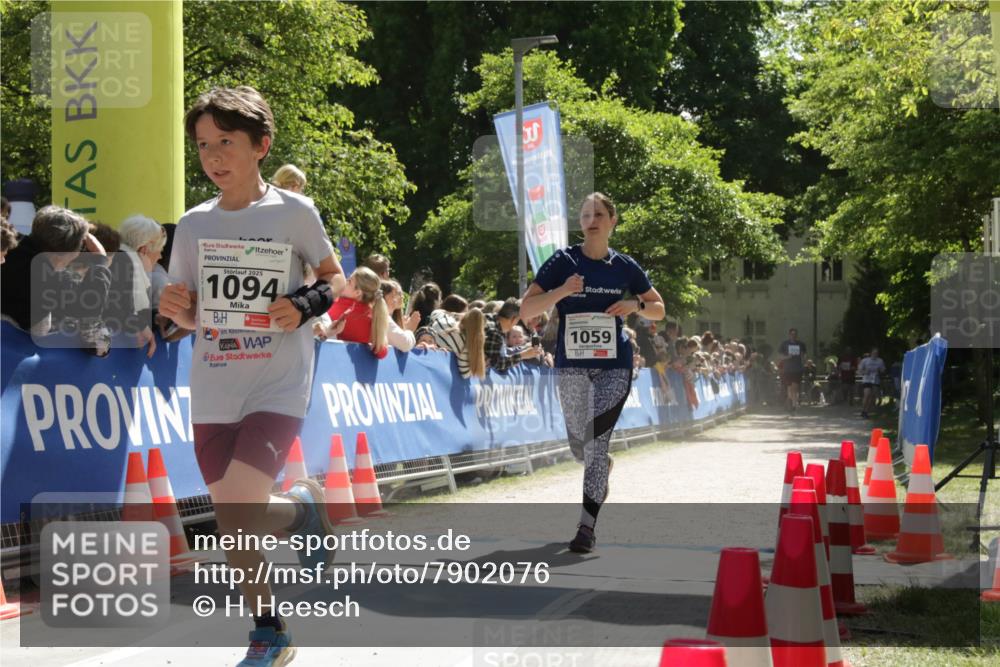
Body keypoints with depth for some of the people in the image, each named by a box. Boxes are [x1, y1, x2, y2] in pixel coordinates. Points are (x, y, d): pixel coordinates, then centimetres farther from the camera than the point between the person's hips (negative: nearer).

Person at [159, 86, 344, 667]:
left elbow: (336, 279, 7)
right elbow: (192, 316, 12)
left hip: (278, 386, -4)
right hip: (214, 393, 5)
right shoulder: (194, 224, 5)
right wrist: (176, 308, -10)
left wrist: (304, 305, -13)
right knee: (232, 527, 8)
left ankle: (304, 507, 12)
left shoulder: (294, 212, -5)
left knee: (238, 512, -20)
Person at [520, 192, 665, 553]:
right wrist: (561, 292, -23)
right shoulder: (563, 261, -3)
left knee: (597, 438, -13)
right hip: (572, 362, 1)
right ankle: (602, 468, 49)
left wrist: (636, 304, -8)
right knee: (579, 443, 11)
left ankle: (587, 525, -11)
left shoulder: (624, 266, 3)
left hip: (614, 363, -1)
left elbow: (659, 310, 14)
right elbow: (525, 309, -7)